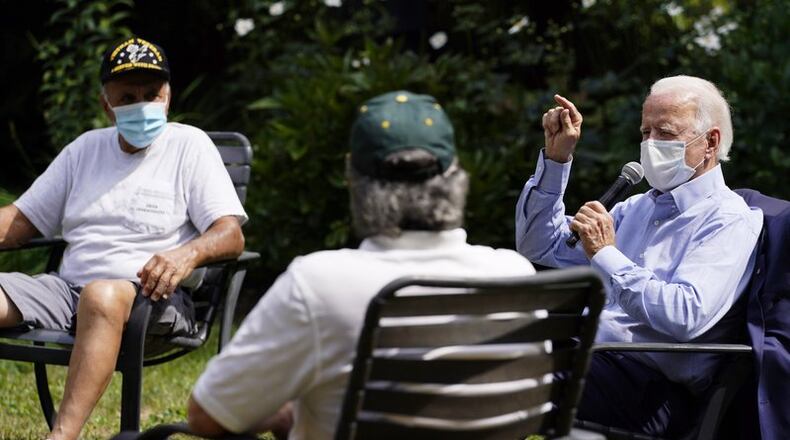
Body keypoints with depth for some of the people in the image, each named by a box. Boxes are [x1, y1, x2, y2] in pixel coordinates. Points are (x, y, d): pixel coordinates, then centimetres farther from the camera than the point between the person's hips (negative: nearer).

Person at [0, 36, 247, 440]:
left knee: (101, 295, -39)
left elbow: (231, 236, -3)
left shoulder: (188, 145, 8)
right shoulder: (85, 148, 22)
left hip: (152, 297, -5)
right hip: (67, 288, 5)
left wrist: (188, 253, -25)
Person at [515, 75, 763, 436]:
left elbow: (686, 316, -20)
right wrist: (556, 158, 17)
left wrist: (606, 256, -14)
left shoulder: (730, 221, -3)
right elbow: (540, 247, 25)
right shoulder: (637, 208, 23)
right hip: (580, 351, 8)